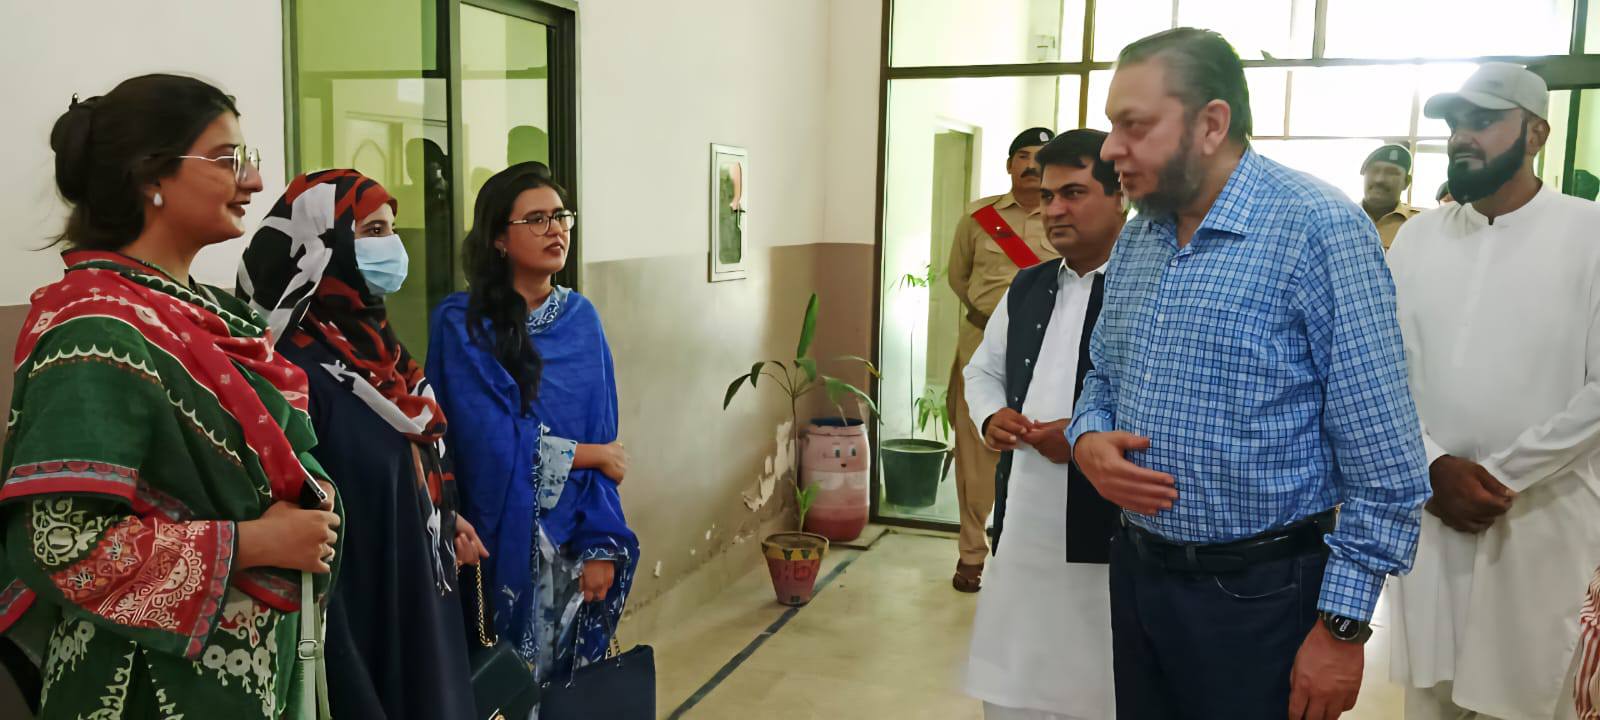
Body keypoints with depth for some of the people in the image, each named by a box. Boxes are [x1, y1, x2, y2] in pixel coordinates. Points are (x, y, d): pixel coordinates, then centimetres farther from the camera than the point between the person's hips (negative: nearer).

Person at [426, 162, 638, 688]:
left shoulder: (582, 317, 3)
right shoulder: (462, 323, -10)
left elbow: (603, 435, -1)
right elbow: (492, 445, -17)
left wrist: (600, 545, -9)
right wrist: (594, 455, -6)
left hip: (575, 541, 4)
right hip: (504, 540, -4)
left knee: (576, 675, 16)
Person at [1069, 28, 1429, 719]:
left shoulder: (1320, 230, -16)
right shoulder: (1135, 237, 5)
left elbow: (1384, 467, -17)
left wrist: (1342, 629, -16)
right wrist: (1088, 440, -5)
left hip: (1259, 597, -6)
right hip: (1136, 574, 6)